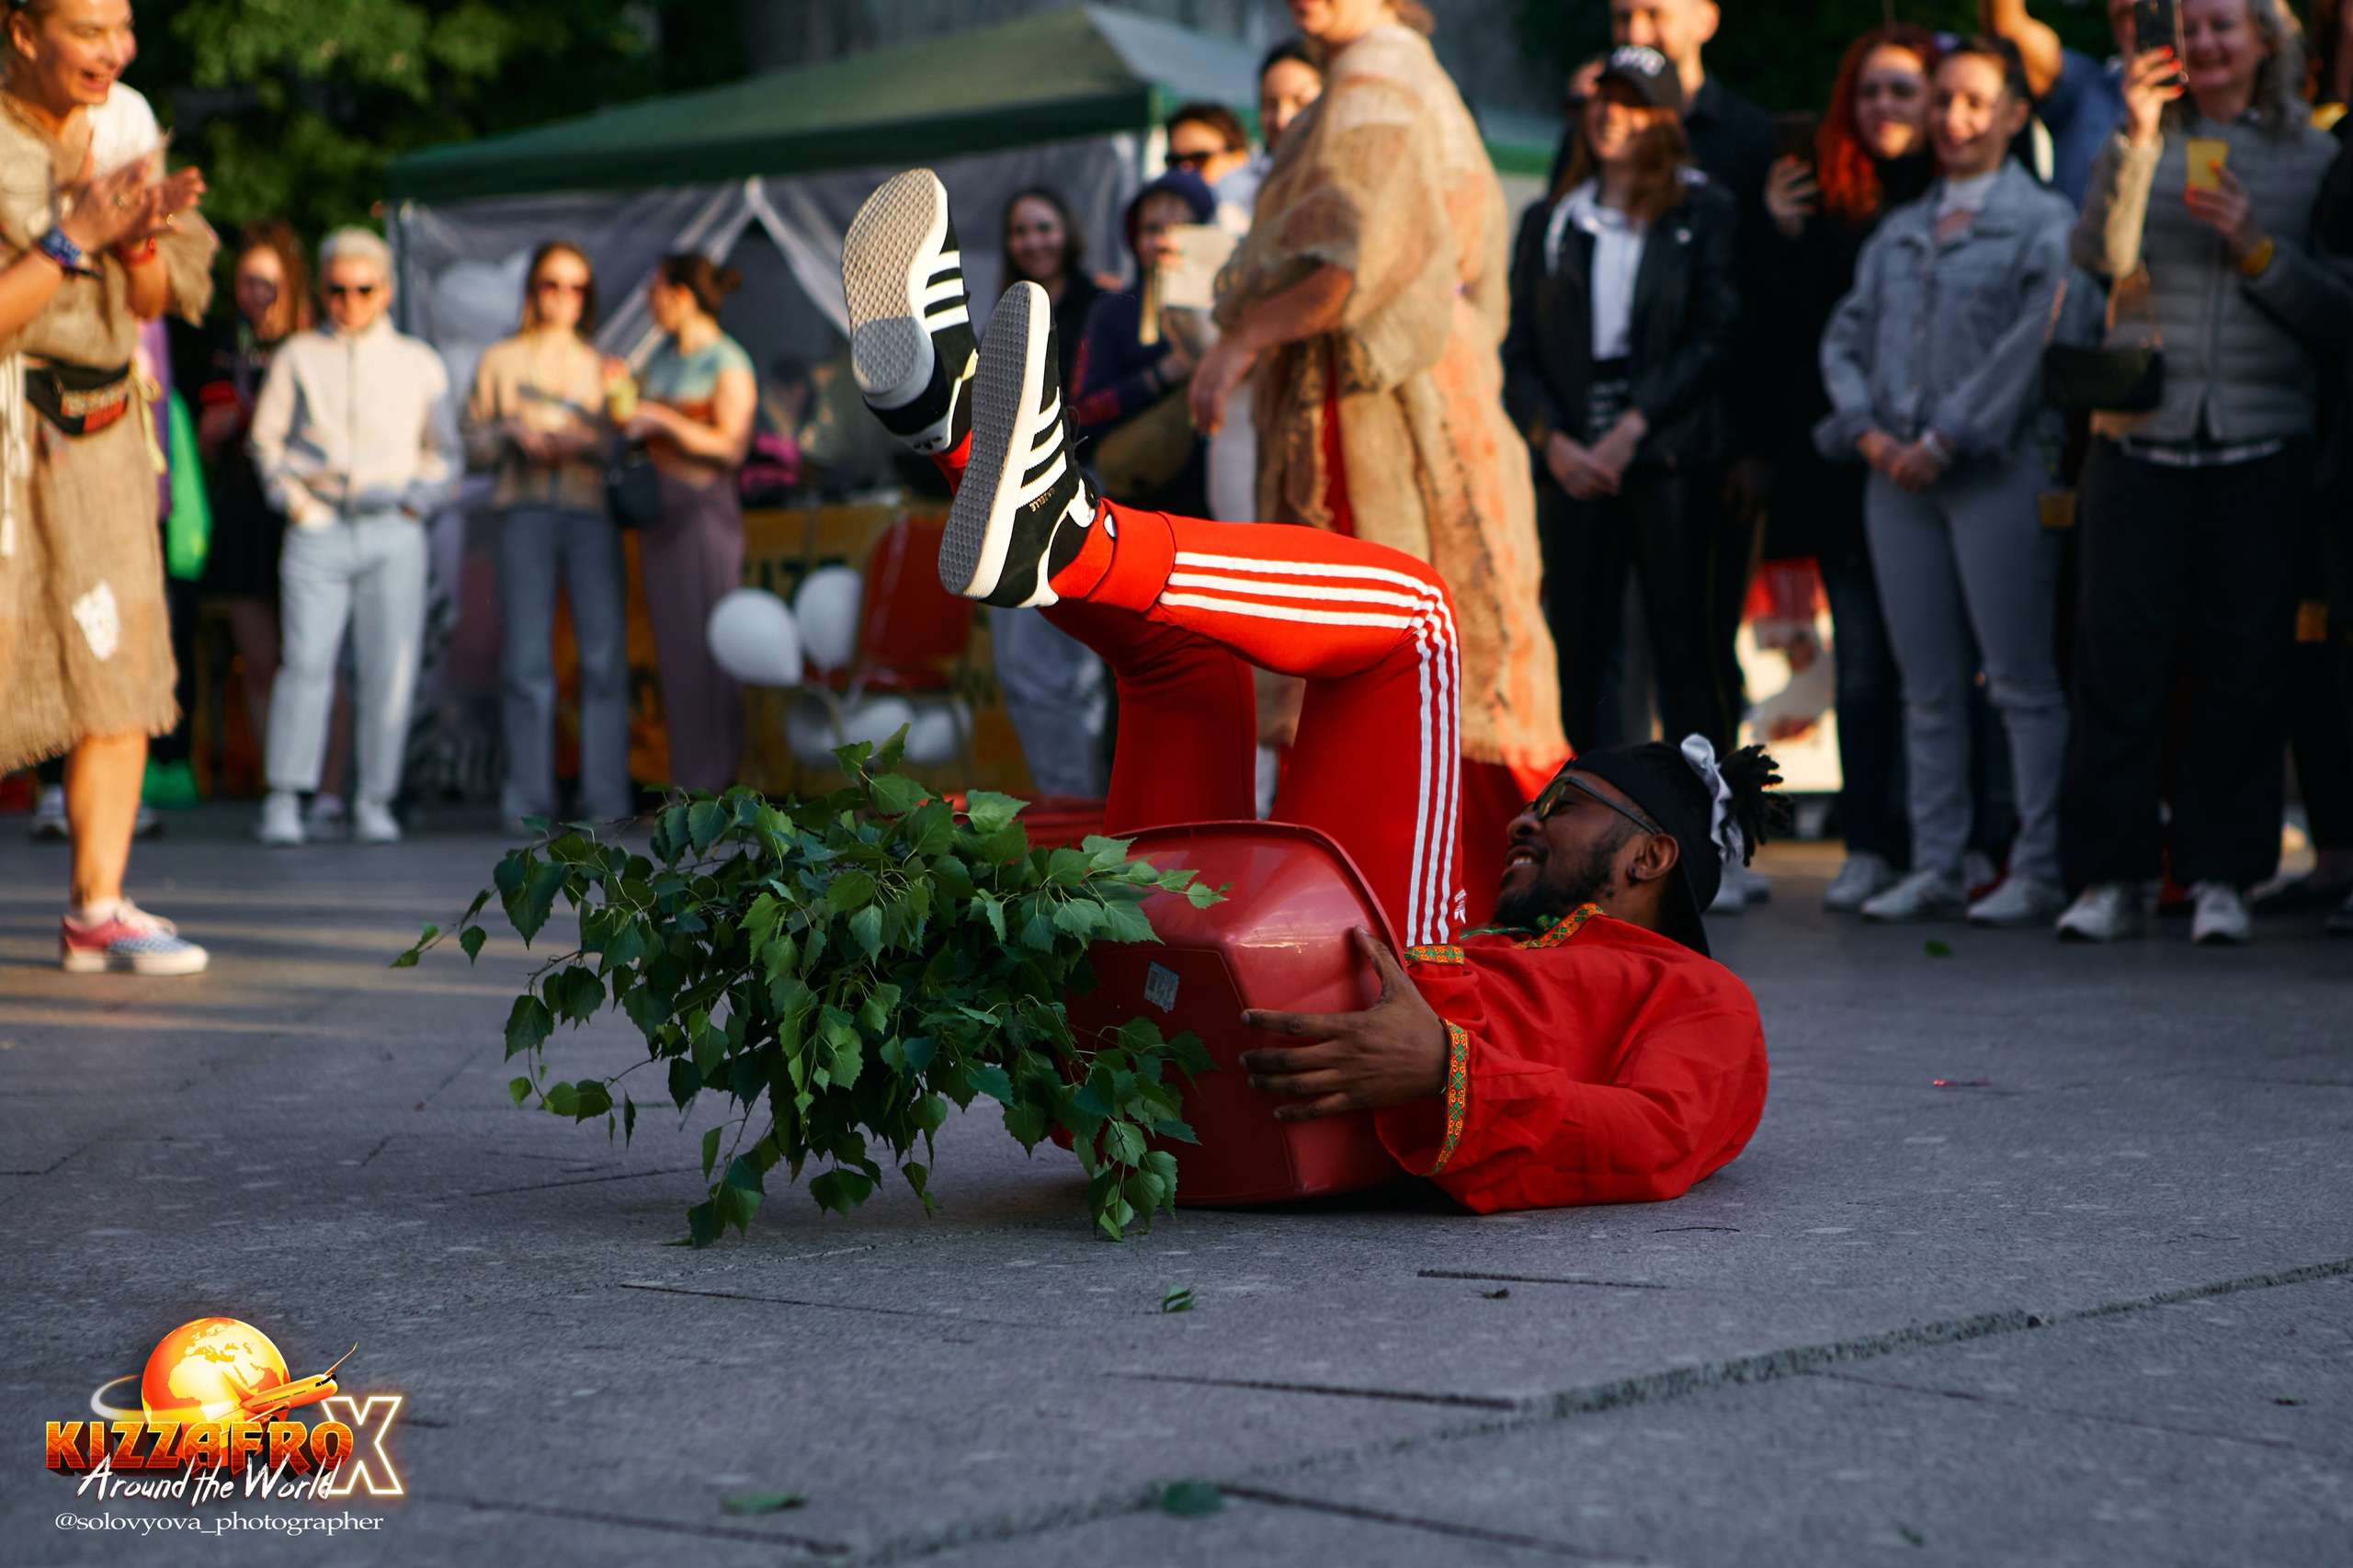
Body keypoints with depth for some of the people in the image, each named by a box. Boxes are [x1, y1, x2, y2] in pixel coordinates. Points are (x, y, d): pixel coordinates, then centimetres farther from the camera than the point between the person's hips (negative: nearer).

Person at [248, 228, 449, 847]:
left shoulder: (418, 364, 14)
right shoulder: (298, 356, 11)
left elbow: (440, 447, 19)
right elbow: (266, 436, 13)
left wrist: (416, 499, 3)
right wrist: (291, 496, 1)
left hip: (393, 534, 1)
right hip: (318, 532, -1)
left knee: (391, 668, -4)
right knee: (307, 661, -11)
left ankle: (375, 802, 3)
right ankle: (284, 801, -9)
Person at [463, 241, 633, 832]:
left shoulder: (605, 367, 20)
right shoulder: (499, 362, 17)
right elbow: (472, 446, 13)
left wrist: (585, 442, -7)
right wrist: (512, 433, -6)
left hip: (593, 513, 1)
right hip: (525, 514, -1)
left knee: (605, 654, -11)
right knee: (525, 659, -8)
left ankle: (606, 799, -8)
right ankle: (528, 800, -3)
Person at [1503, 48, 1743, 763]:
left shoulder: (1705, 213, 7)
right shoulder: (1547, 223, 15)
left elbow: (1715, 336, -1)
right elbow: (1519, 355, 11)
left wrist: (1632, 428, -10)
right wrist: (1554, 441, -6)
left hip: (1672, 457, -3)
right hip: (1573, 465, 3)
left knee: (1687, 651, -5)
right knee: (1575, 656, 1)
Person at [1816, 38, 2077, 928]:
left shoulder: (2043, 221, 3)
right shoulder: (1897, 233, 19)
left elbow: (2035, 337, -9)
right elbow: (1846, 336, 14)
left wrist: (1947, 437, -13)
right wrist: (1867, 431, -4)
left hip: (1998, 468, -5)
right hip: (1898, 476, 5)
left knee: (2023, 681, -5)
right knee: (1928, 687, 6)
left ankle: (2039, 871, -2)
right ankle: (1935, 869, 9)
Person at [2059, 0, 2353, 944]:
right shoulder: (2140, 144, 11)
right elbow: (2097, 260, -6)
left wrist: (2255, 246, -10)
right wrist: (2138, 141, -10)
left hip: (2261, 440, 0)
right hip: (2140, 432, 0)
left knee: (2244, 666, 0)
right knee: (2119, 654, -2)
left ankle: (2220, 876, 9)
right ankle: (2110, 874, 6)